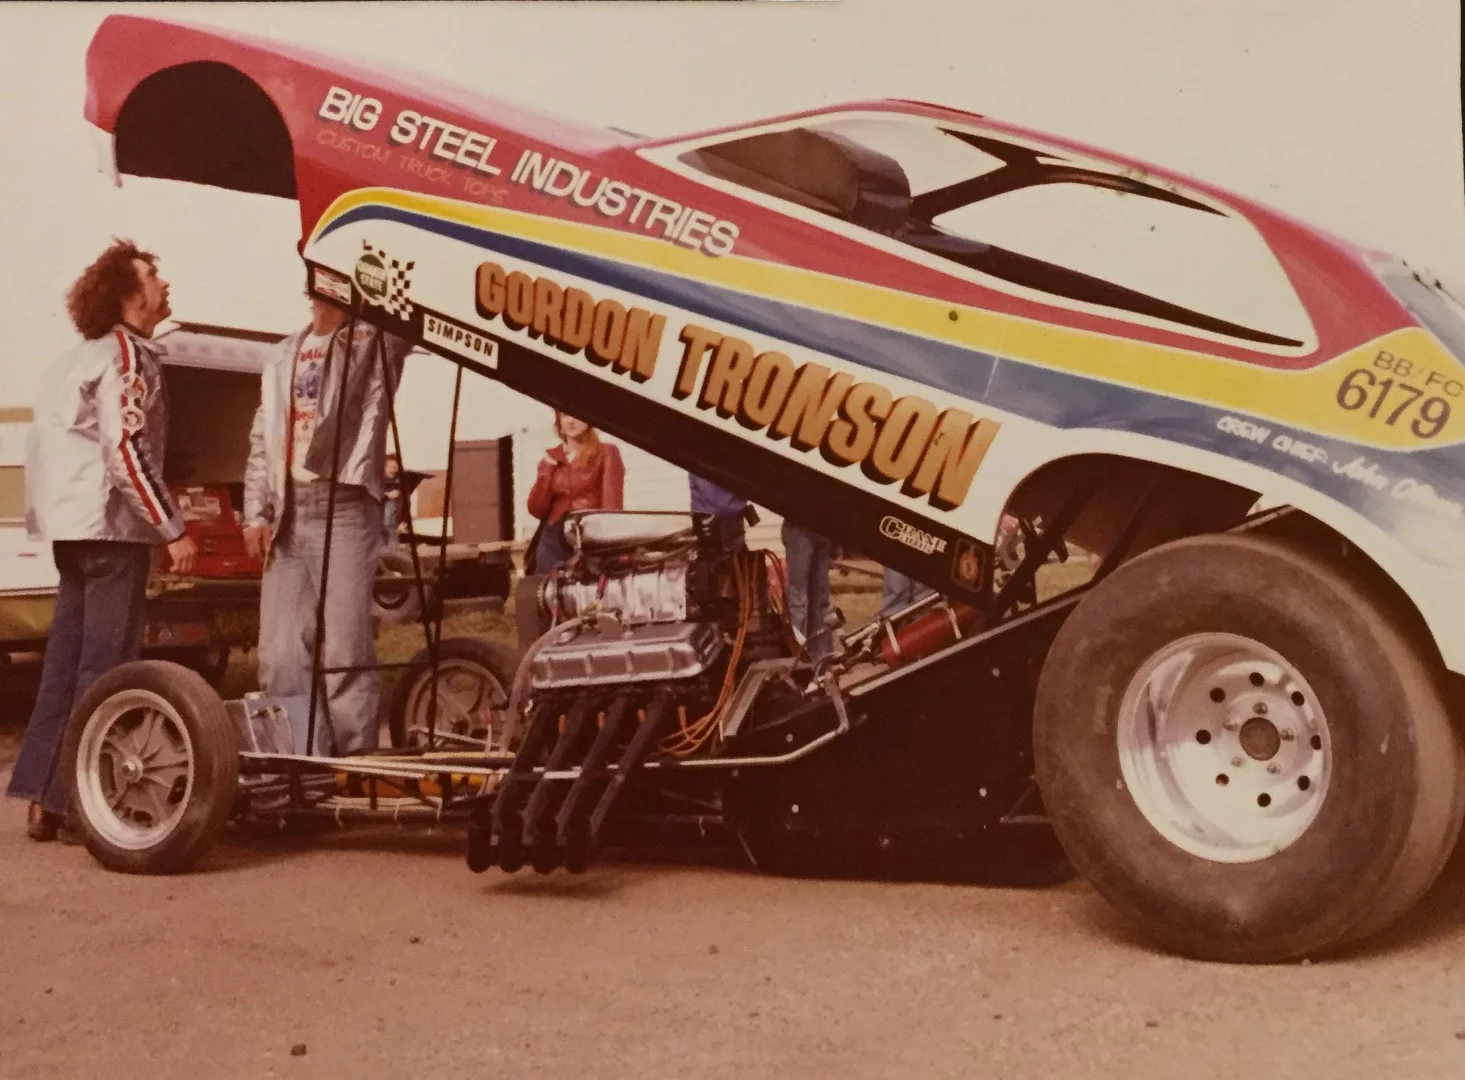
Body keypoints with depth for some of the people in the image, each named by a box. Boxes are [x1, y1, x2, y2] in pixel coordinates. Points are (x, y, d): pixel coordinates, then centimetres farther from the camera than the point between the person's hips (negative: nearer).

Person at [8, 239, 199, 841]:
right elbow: (127, 451, -20)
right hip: (110, 525, -10)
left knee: (68, 661, 11)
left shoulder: (90, 354, 20)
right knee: (105, 668, -6)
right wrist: (173, 531, -19)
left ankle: (45, 799, 15)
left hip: (77, 525, 10)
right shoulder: (126, 354, -10)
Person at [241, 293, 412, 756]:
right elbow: (262, 440, 21)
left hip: (345, 508, -6)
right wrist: (256, 512, 10)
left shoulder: (374, 340, 6)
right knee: (279, 653, 3)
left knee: (345, 646, -9)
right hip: (288, 514, 6)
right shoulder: (283, 356, 23)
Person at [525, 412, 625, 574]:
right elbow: (537, 510, 11)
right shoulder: (550, 458, 15)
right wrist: (546, 471, 0)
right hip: (554, 541, 4)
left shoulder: (606, 453, 2)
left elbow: (612, 505, -4)